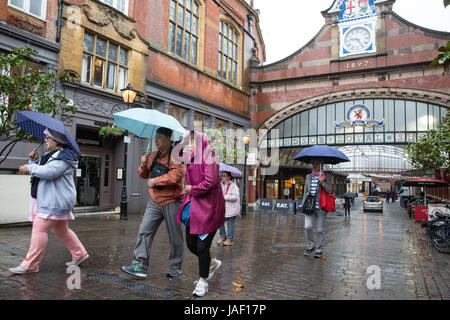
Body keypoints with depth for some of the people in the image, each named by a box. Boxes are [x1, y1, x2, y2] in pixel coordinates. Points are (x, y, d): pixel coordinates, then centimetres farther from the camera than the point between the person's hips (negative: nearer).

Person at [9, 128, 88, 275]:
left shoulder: (63, 157, -15)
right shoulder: (51, 155, 19)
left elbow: (48, 172, -27)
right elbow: (40, 169, 25)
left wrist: (29, 168, -14)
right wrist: (33, 160, 7)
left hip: (55, 201, -11)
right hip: (50, 200, 11)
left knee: (40, 228, -10)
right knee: (61, 230, 16)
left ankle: (30, 265, -2)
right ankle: (80, 254, 26)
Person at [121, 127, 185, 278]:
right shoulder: (154, 155, 12)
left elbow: (175, 176, -24)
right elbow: (143, 175, 18)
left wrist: (154, 181, -15)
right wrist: (144, 165, -3)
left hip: (171, 202, -6)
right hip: (155, 201, 6)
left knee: (175, 236, 6)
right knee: (144, 231, -2)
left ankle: (176, 267, 22)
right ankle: (140, 265, 4)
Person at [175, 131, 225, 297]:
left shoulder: (209, 160, -13)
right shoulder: (191, 160, 11)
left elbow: (210, 182, -24)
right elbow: (177, 156, 26)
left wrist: (192, 189, -10)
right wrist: (183, 141, 10)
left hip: (208, 208, -8)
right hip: (194, 206, 8)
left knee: (202, 246, -2)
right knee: (191, 243, 13)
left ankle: (203, 281, 17)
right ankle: (212, 263, 38)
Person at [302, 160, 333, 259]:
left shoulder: (326, 176, 2)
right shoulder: (308, 177, 14)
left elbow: (329, 190, -7)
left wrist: (322, 182, -21)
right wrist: (304, 204, 16)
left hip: (321, 207, -3)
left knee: (320, 229, 3)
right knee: (307, 226, -8)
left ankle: (320, 250, 17)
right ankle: (310, 246, 13)